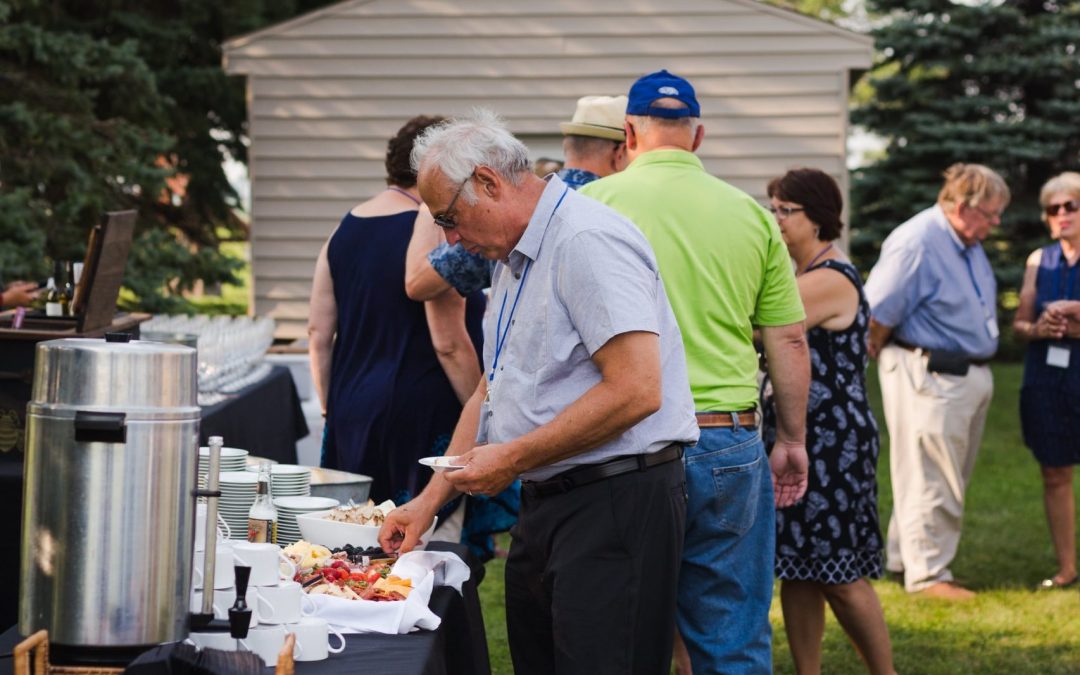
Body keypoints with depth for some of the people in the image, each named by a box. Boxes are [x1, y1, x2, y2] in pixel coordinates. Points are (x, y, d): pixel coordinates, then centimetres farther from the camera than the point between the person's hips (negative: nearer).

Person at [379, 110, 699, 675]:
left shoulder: (587, 242, -16)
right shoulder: (513, 259, 17)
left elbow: (636, 390, -24)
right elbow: (492, 390, 24)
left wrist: (512, 459, -17)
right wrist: (430, 500, 17)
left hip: (617, 505, -10)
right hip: (546, 502, 10)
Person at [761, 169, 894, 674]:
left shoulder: (831, 279, -15)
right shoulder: (798, 277, 15)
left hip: (831, 445, -9)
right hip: (793, 441, 9)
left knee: (840, 575, -4)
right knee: (797, 572, 8)